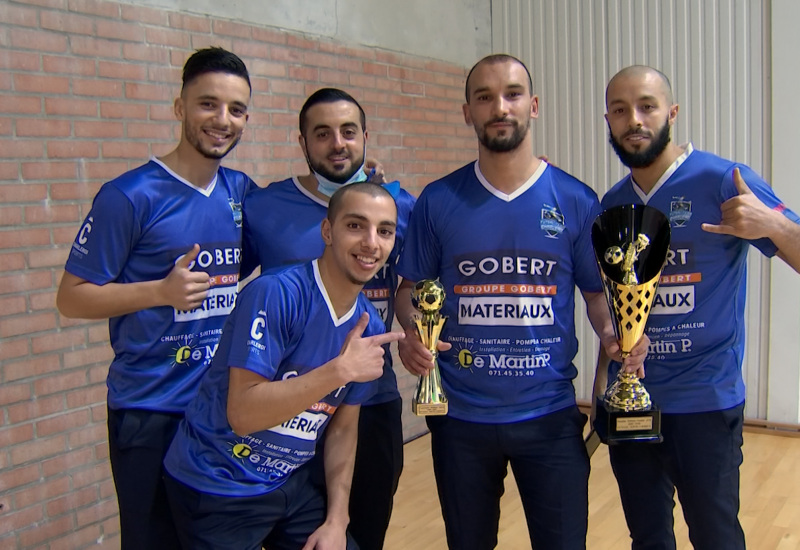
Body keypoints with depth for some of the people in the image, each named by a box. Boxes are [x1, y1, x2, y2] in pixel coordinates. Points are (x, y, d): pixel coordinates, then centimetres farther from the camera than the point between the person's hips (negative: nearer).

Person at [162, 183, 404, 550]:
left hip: (289, 484, 6)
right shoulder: (275, 295, -22)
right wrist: (340, 370, -30)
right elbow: (243, 414, -27)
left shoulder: (368, 326, -1)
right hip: (216, 489, -6)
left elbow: (343, 427, 6)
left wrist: (336, 520, 2)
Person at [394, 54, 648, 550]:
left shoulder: (576, 202, -2)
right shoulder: (438, 202, -2)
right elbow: (410, 287, 5)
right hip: (461, 415, 1)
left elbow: (598, 291, 4)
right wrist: (412, 332, -15)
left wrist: (614, 335, -16)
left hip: (551, 415, 0)